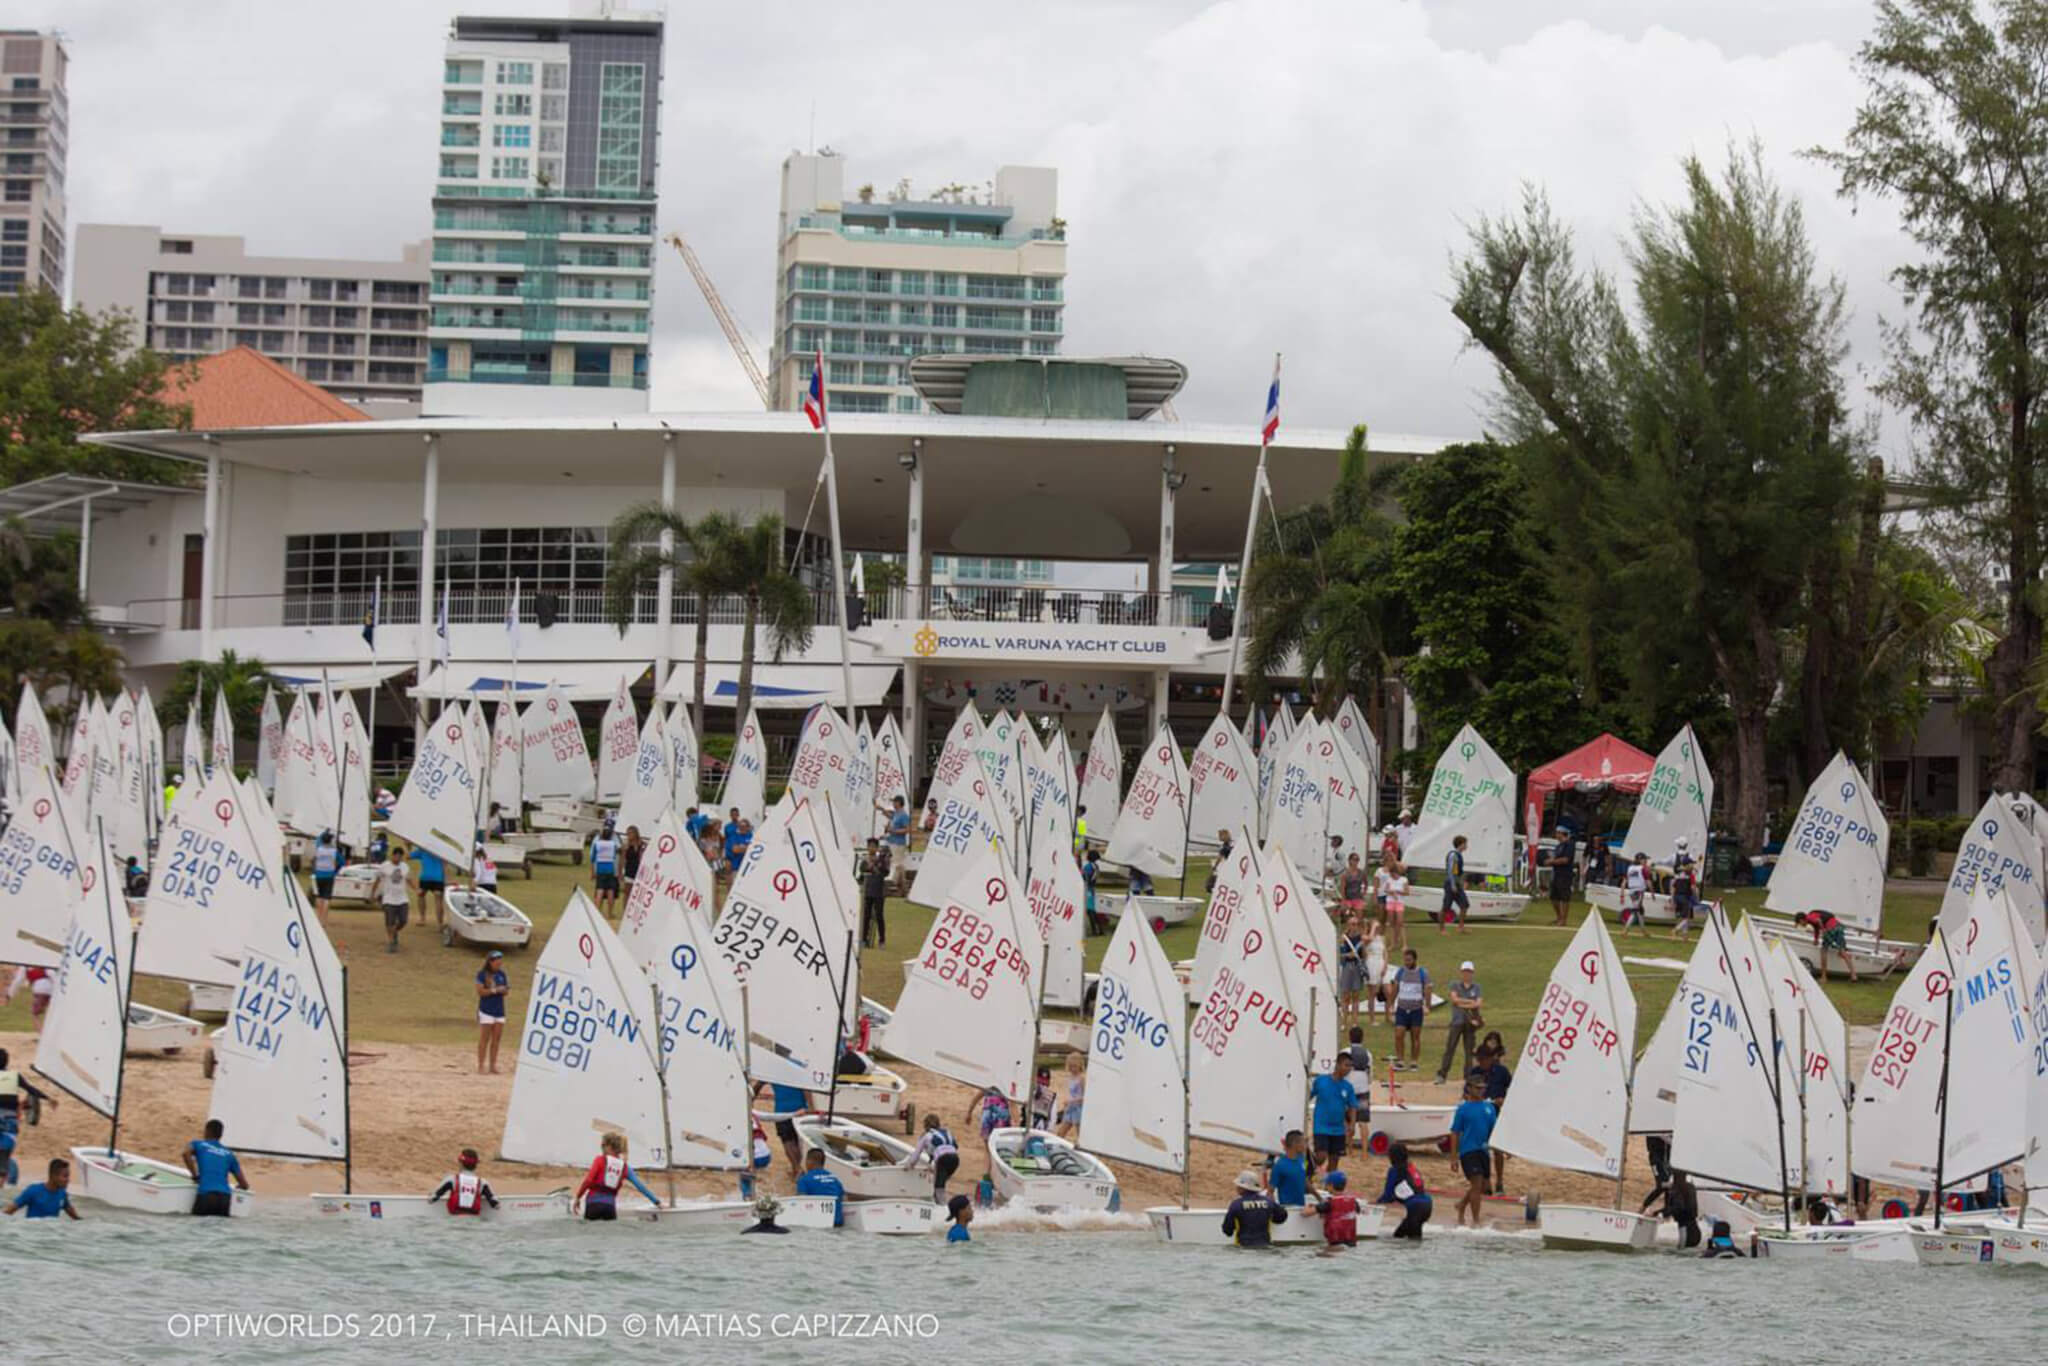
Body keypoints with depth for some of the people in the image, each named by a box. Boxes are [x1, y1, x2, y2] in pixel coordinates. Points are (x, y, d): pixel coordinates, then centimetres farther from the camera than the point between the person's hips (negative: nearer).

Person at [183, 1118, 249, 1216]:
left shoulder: (198, 1144, 18)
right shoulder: (229, 1154, 24)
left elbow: (186, 1153, -6)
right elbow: (244, 1185, 21)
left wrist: (195, 1175, 3)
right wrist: (235, 1188, 43)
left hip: (206, 1194, -3)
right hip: (225, 1196, 3)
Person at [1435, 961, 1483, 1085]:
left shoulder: (1477, 987, 9)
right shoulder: (1455, 985, 6)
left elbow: (1479, 1003, -5)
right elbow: (1455, 999, -10)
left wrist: (1463, 1004, -9)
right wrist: (1470, 1002, -9)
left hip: (1470, 1023, 1)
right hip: (1457, 1021, -1)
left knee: (1469, 1051, 3)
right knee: (1449, 1048, -5)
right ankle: (1441, 1075, -4)